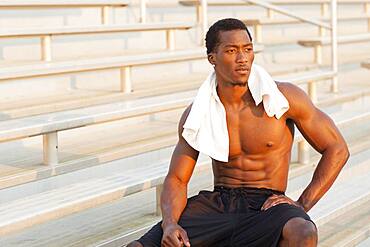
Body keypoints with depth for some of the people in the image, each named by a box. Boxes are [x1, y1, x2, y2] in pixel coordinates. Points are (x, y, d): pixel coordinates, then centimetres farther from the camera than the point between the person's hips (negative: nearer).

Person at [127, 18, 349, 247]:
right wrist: (170, 224, -16)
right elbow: (176, 179, 5)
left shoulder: (283, 97, -7)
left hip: (266, 204, -2)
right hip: (216, 202, 2)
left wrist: (302, 205, -8)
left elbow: (337, 150, 0)